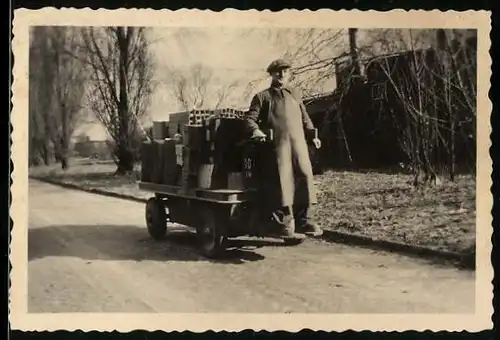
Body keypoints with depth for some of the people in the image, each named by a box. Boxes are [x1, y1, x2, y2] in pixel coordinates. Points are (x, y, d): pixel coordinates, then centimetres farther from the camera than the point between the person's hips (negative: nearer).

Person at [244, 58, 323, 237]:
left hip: (298, 142, 4)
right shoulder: (262, 97, 15)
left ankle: (303, 219, 2)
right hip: (276, 144, -4)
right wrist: (255, 130, -15)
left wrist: (312, 135, 16)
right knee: (282, 179, -10)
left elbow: (305, 118, 30)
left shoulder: (295, 94, 28)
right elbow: (250, 118, 6)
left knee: (304, 175, -5)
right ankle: (285, 220, -2)